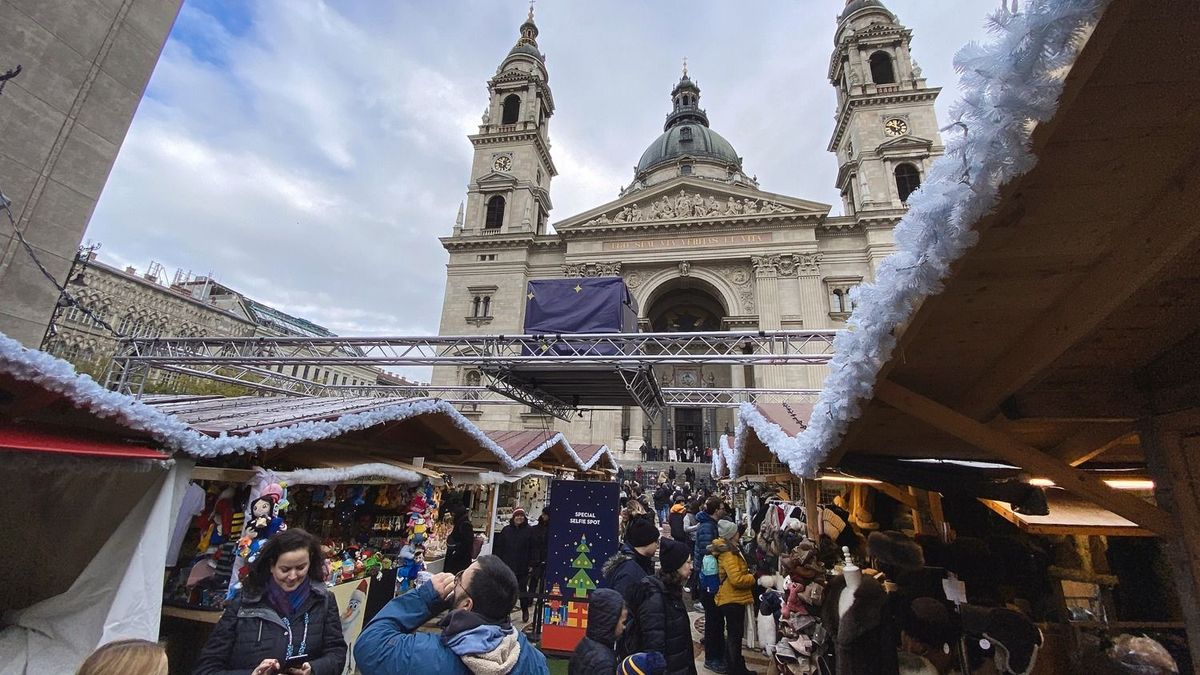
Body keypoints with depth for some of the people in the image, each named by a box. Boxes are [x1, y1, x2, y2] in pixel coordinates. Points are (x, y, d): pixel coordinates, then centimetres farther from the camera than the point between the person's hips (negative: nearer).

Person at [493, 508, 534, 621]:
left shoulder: (529, 530, -4)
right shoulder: (506, 530, 2)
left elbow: (532, 548, -5)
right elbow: (499, 547, 4)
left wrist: (531, 564, -8)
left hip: (523, 567, -2)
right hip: (507, 565, 2)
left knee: (523, 589, 9)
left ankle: (525, 610, 29)